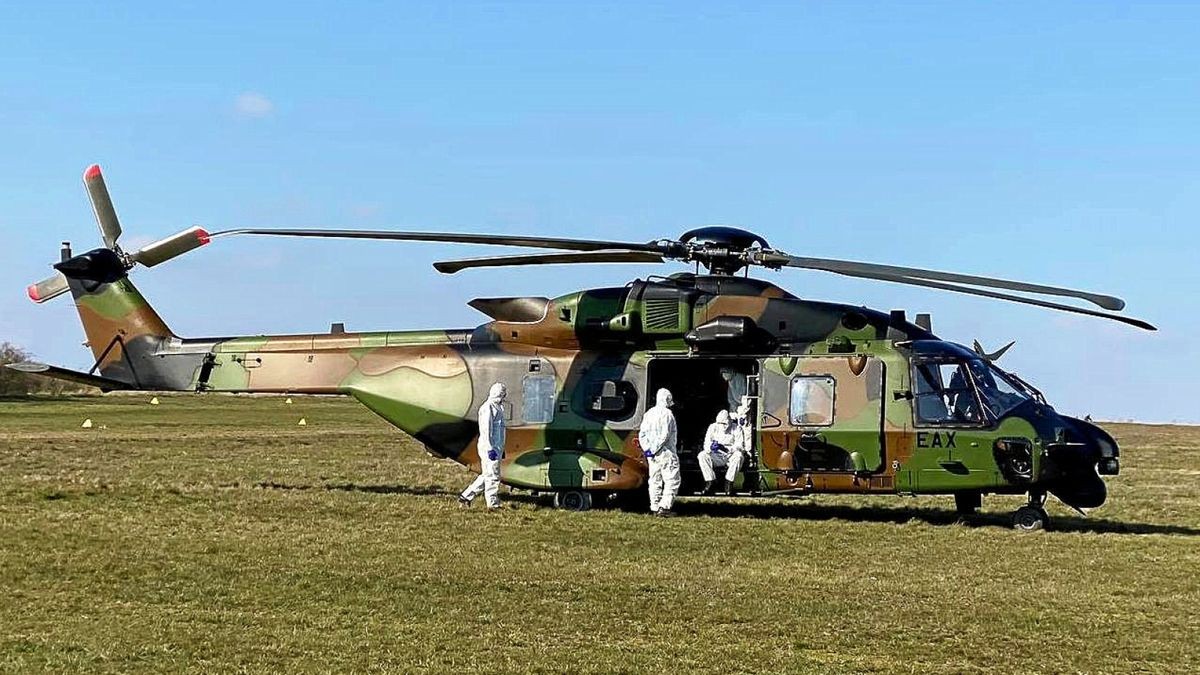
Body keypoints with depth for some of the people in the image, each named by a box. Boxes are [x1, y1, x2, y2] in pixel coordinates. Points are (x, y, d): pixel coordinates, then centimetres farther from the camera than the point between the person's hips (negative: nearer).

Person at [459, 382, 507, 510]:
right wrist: (490, 449, -22)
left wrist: (501, 449, 25)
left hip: (496, 448, 10)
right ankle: (493, 504, -1)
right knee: (492, 476, -6)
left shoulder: (497, 407, 19)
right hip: (489, 447, -10)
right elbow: (486, 430, -18)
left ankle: (465, 497, 16)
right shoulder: (488, 408, -13)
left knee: (486, 476, 12)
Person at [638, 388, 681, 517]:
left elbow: (642, 434, 8)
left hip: (652, 454, 7)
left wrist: (647, 449, 2)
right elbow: (665, 435, -18)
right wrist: (654, 449, -14)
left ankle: (655, 508, 12)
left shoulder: (648, 414, 12)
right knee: (672, 480, -4)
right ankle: (664, 507, -12)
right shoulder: (667, 413, -11)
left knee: (655, 481, 12)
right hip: (666, 452, -7)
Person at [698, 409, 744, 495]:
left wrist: (725, 448, -31)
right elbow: (706, 444, 0)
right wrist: (711, 447, -27)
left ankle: (729, 483, -27)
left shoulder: (736, 429, -3)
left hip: (730, 457, -2)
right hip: (716, 457, 2)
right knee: (702, 455, -24)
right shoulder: (713, 427, 5)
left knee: (738, 456, -36)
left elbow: (740, 446, -13)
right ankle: (711, 482, -22)